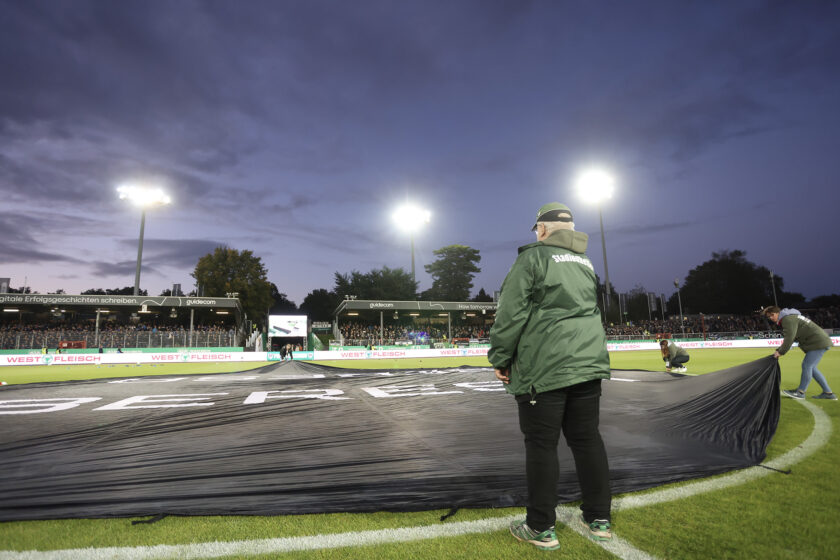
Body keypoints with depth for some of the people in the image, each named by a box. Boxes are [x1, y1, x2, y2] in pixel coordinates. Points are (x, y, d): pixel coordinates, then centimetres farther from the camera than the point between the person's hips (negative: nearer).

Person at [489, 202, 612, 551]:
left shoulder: (533, 256, -5)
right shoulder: (585, 262, 18)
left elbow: (511, 313, -11)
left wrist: (500, 359, -3)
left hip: (544, 367, -7)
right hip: (588, 363, 7)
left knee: (541, 445, 2)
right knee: (587, 438, 14)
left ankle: (541, 529, 12)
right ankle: (599, 520, 25)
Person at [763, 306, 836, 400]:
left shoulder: (788, 319, -16)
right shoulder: (789, 318, 17)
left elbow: (790, 338, -23)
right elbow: (788, 338, 17)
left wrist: (780, 352, -15)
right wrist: (778, 350, 7)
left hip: (818, 343, -11)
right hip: (821, 342, 11)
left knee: (807, 365, -9)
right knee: (810, 367, 13)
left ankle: (800, 392, -3)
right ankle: (828, 393, 17)